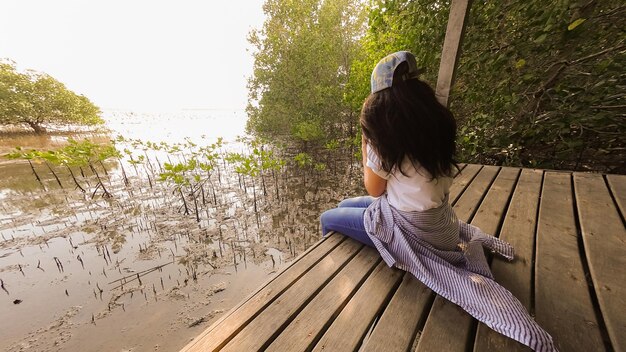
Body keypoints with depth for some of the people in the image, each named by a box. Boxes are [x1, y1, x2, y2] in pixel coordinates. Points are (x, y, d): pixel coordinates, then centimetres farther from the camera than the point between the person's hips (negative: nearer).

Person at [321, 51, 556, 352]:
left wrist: (365, 137, -12)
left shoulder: (383, 133, -26)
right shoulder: (435, 123, -4)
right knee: (345, 205, 22)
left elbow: (374, 189, -13)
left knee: (328, 219, 8)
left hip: (409, 227, -7)